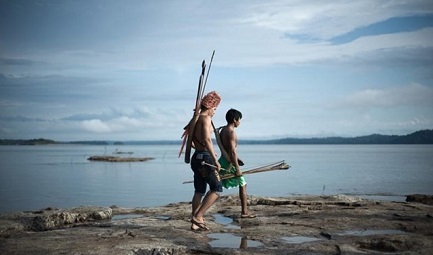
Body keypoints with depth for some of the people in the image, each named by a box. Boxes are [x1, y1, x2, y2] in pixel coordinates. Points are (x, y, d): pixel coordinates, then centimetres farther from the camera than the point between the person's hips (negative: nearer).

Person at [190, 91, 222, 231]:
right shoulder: (206, 118, -11)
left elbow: (191, 141, 22)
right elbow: (207, 139, -23)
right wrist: (215, 160, -22)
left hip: (196, 157, 9)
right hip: (205, 158, -9)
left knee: (199, 191, 13)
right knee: (216, 189, -4)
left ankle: (195, 223, 15)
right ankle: (198, 216, -8)